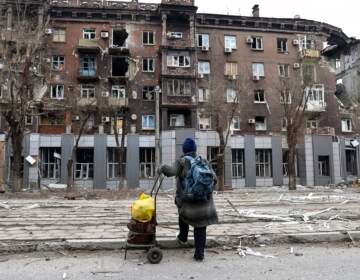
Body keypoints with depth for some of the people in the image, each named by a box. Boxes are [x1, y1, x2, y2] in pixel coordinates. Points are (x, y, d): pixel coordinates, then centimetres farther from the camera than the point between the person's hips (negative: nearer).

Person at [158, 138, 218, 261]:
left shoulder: (182, 161, -4)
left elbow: (172, 171, -22)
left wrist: (162, 169, -5)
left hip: (187, 199, -1)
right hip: (204, 200, 2)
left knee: (183, 214, 31)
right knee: (200, 227, 9)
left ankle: (183, 238, 48)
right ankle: (199, 254, 6)